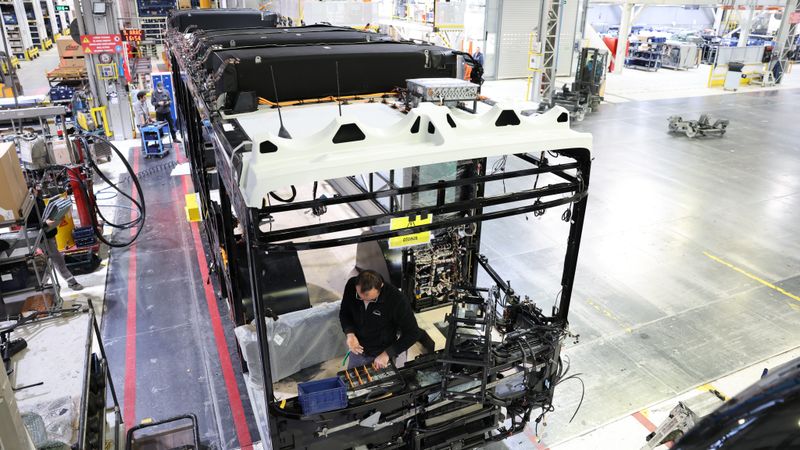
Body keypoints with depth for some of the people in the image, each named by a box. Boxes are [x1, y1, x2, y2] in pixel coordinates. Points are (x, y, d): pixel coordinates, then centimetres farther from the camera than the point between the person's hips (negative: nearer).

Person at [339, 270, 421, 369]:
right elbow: (344, 313, -3)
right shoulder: (351, 285, -21)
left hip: (382, 355, -4)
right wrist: (350, 333, -21)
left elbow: (413, 333, -21)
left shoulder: (397, 300, -32)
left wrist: (387, 354, -23)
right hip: (357, 350, 4)